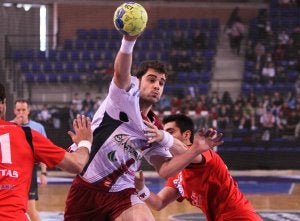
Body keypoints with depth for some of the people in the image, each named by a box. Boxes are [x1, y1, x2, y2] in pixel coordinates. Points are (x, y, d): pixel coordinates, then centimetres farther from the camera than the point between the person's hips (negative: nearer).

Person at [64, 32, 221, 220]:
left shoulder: (156, 129, 10)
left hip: (121, 194, 3)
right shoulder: (125, 96, -4)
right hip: (87, 187, -3)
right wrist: (129, 40, -45)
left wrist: (195, 150, -9)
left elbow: (164, 169, 4)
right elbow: (121, 73, -25)